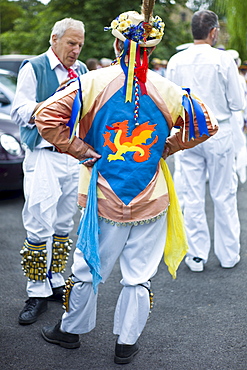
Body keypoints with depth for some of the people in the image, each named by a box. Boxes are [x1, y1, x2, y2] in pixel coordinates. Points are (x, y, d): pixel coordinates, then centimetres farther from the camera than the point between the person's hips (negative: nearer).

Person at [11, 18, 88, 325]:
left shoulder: (81, 71, 14)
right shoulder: (33, 68, -3)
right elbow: (20, 112, -11)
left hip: (75, 157, 6)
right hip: (44, 156, -6)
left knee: (64, 224, 12)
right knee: (40, 225, -9)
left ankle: (55, 280, 24)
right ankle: (37, 292, 1)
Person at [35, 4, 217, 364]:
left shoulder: (94, 83, -9)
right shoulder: (167, 91, -5)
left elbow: (47, 118, -13)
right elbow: (206, 126, 4)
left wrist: (81, 151, -5)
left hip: (103, 199, 0)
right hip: (151, 200, 1)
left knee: (87, 268, 17)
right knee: (139, 275, 13)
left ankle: (71, 330, 34)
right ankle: (127, 344, 23)